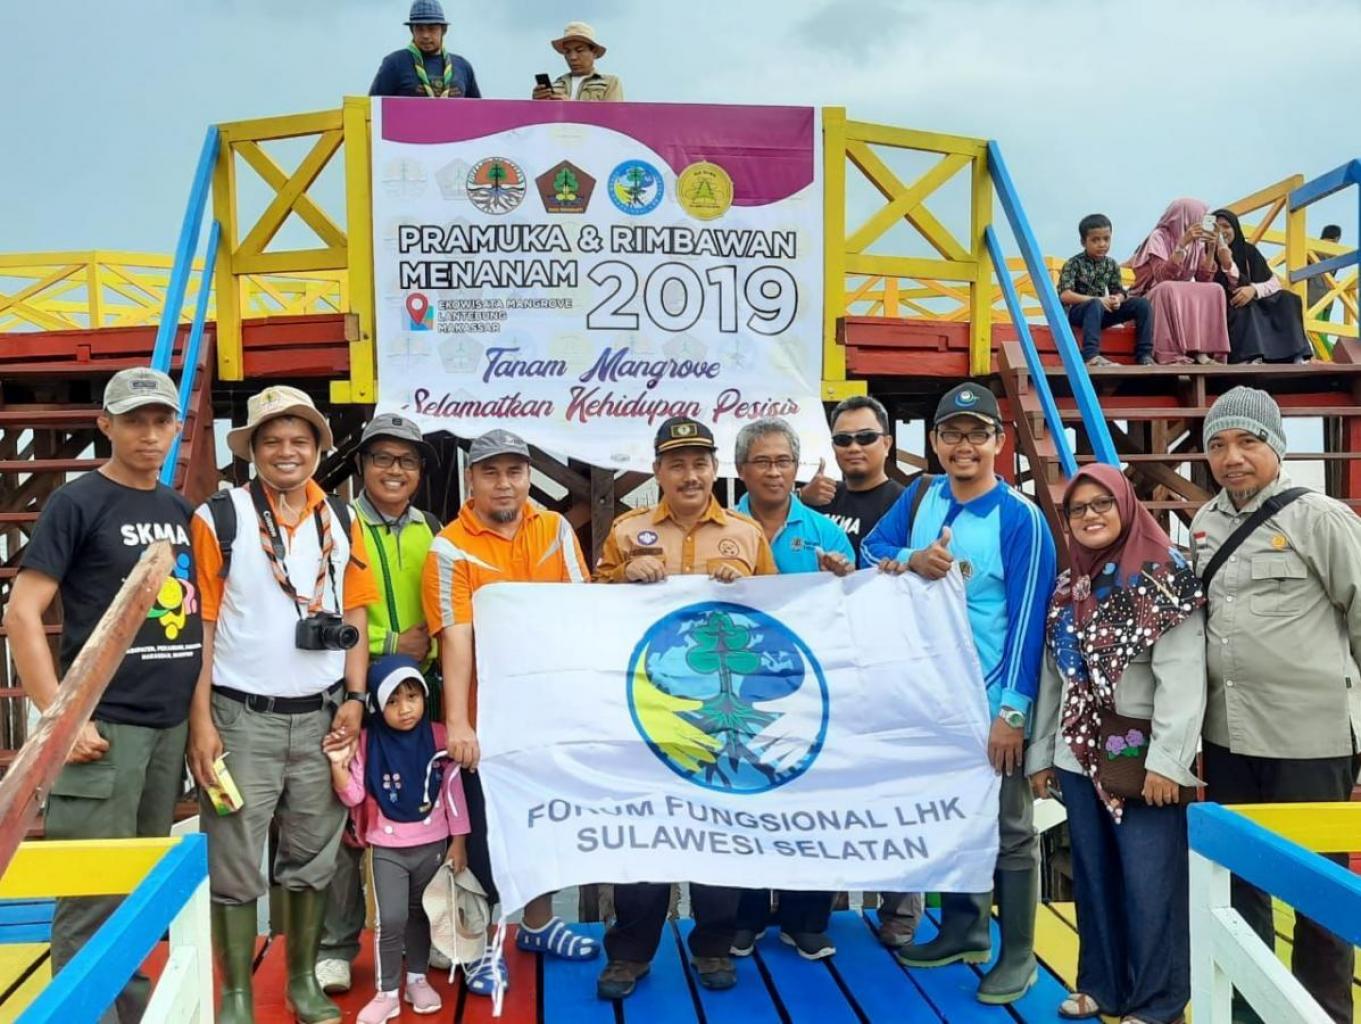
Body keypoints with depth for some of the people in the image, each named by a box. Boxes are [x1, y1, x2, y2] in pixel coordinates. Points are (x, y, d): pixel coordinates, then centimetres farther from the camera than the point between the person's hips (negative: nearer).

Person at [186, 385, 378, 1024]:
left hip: (321, 717, 4)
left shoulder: (341, 520, 7)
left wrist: (354, 697, 0)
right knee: (235, 866, 5)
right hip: (242, 718, -3)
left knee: (313, 860, 13)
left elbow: (355, 614, 9)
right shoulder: (218, 518, -4)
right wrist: (200, 720, -9)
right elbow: (200, 625, -5)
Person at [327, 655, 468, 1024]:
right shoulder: (367, 743, -10)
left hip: (432, 845, 1)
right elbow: (354, 797, -9)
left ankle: (417, 979, 34)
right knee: (390, 920, -3)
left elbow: (453, 790, -3)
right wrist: (339, 765, -26)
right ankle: (386, 993, 14)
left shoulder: (438, 737, -9)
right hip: (387, 848, -1)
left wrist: (458, 840, -1)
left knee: (420, 914, 16)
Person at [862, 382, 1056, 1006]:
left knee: (1007, 828, 7)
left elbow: (1027, 619, -14)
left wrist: (1012, 711, -17)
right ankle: (961, 929, 34)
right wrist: (910, 559, -17)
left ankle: (1018, 954, 21)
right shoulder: (921, 496, 5)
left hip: (990, 700, -5)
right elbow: (871, 550, 5)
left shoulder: (1021, 518, -12)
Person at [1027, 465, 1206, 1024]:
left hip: (1141, 758, -6)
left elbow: (1182, 678, -14)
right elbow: (1051, 677, 15)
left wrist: (1166, 760, -19)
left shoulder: (1164, 577, -6)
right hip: (1079, 756, 6)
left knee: (1149, 882, -1)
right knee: (1093, 876, 13)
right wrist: (1039, 755, 13)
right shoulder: (1067, 589, 13)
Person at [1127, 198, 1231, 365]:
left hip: (1184, 297, 6)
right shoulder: (1160, 237, -11)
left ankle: (1202, 350, -26)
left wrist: (1211, 249, -9)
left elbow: (1204, 279, -1)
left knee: (1214, 290, -19)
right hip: (1153, 299, -6)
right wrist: (1182, 244, -28)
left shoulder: (1197, 242, 7)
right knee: (1168, 288, -37)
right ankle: (1169, 354, -38)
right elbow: (1162, 277, -26)